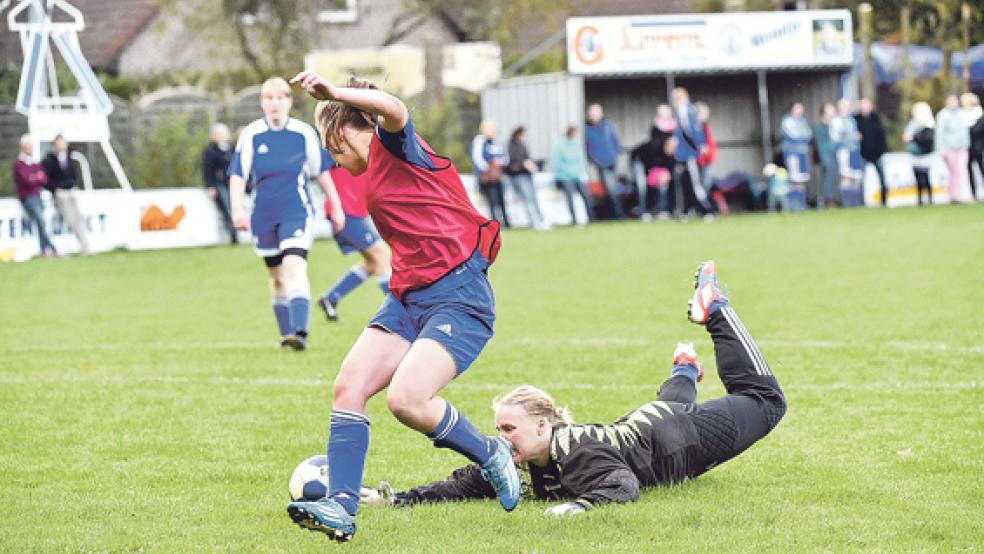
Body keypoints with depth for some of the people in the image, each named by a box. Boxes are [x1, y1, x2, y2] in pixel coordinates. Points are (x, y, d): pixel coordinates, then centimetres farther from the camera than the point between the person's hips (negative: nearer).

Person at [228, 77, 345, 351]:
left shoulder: (304, 133, -2)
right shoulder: (251, 135, -2)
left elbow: (321, 172, 10)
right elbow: (237, 174, -2)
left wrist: (336, 207, 15)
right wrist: (237, 209, -16)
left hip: (297, 212, -2)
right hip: (264, 216, 2)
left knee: (294, 269, -20)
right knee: (276, 277, 11)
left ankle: (299, 332, -31)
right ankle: (286, 334, 24)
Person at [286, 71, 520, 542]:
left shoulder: (391, 144, -3)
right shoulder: (376, 175, 24)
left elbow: (393, 109, -28)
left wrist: (331, 92, -40)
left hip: (458, 298, -10)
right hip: (407, 298, 10)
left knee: (404, 398, -24)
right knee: (349, 386, -7)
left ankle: (491, 455, 2)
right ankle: (340, 506, -9)